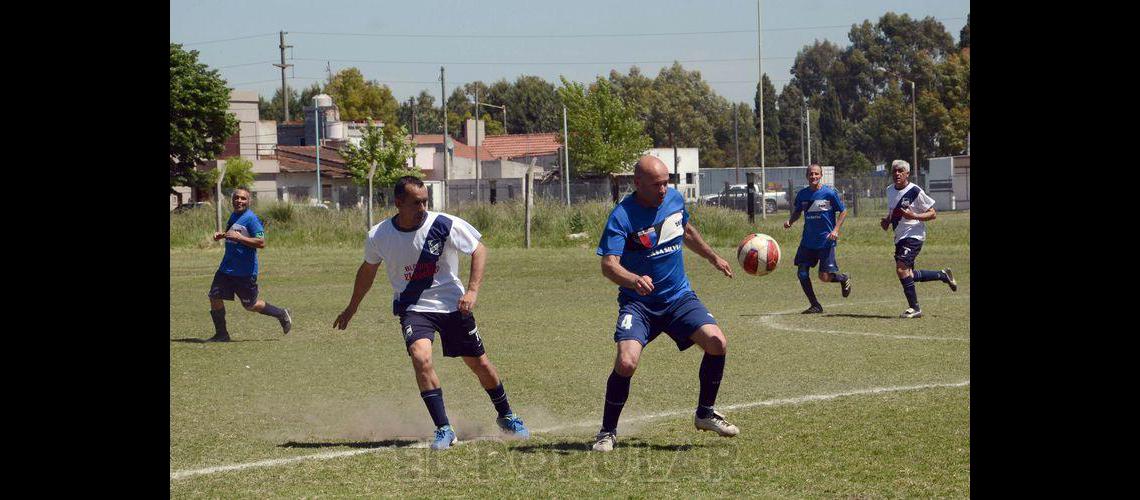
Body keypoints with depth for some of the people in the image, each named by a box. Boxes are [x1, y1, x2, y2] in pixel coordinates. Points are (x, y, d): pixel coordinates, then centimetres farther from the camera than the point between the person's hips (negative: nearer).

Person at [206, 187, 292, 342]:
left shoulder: (251, 218, -16)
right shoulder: (234, 215, 10)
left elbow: (261, 242, -24)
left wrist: (238, 237, -27)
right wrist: (222, 235, 8)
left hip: (245, 271, -8)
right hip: (226, 268, 8)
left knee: (250, 305, 5)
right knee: (214, 297, -1)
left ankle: (282, 315, 26)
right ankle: (221, 334, 11)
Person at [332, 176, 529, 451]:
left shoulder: (444, 225, -17)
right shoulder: (379, 236, -11)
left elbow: (479, 250, -5)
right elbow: (368, 269, 10)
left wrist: (472, 290, -16)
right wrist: (351, 309, 20)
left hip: (451, 303, 0)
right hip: (413, 307, 0)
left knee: (479, 363, 8)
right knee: (421, 357, -26)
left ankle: (506, 417, 35)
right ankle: (444, 430, -17)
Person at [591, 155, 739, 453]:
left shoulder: (674, 199, 1)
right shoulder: (622, 216, -18)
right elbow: (608, 265, -28)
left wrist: (713, 258, 30)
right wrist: (635, 280, -47)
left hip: (679, 297, 5)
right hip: (638, 302, -5)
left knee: (717, 343, -14)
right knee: (626, 363, -24)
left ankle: (705, 414, 9)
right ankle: (607, 432, -2)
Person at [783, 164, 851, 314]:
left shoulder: (829, 193, -8)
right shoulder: (802, 194, 3)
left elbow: (843, 211, -1)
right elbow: (797, 212, 18)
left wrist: (836, 230, -12)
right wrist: (790, 221, -4)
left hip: (826, 240, -4)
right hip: (807, 241, 5)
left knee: (824, 277, -8)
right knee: (802, 273, -3)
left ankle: (844, 279, 26)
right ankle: (815, 305, 11)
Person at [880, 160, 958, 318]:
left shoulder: (915, 191, -13)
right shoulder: (890, 191, 10)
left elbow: (932, 214, -9)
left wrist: (914, 216, -24)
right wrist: (886, 221, 5)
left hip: (914, 235, -8)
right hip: (899, 238, 8)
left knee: (901, 268, -21)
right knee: (908, 274, 11)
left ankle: (915, 308, -12)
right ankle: (943, 276, 32)